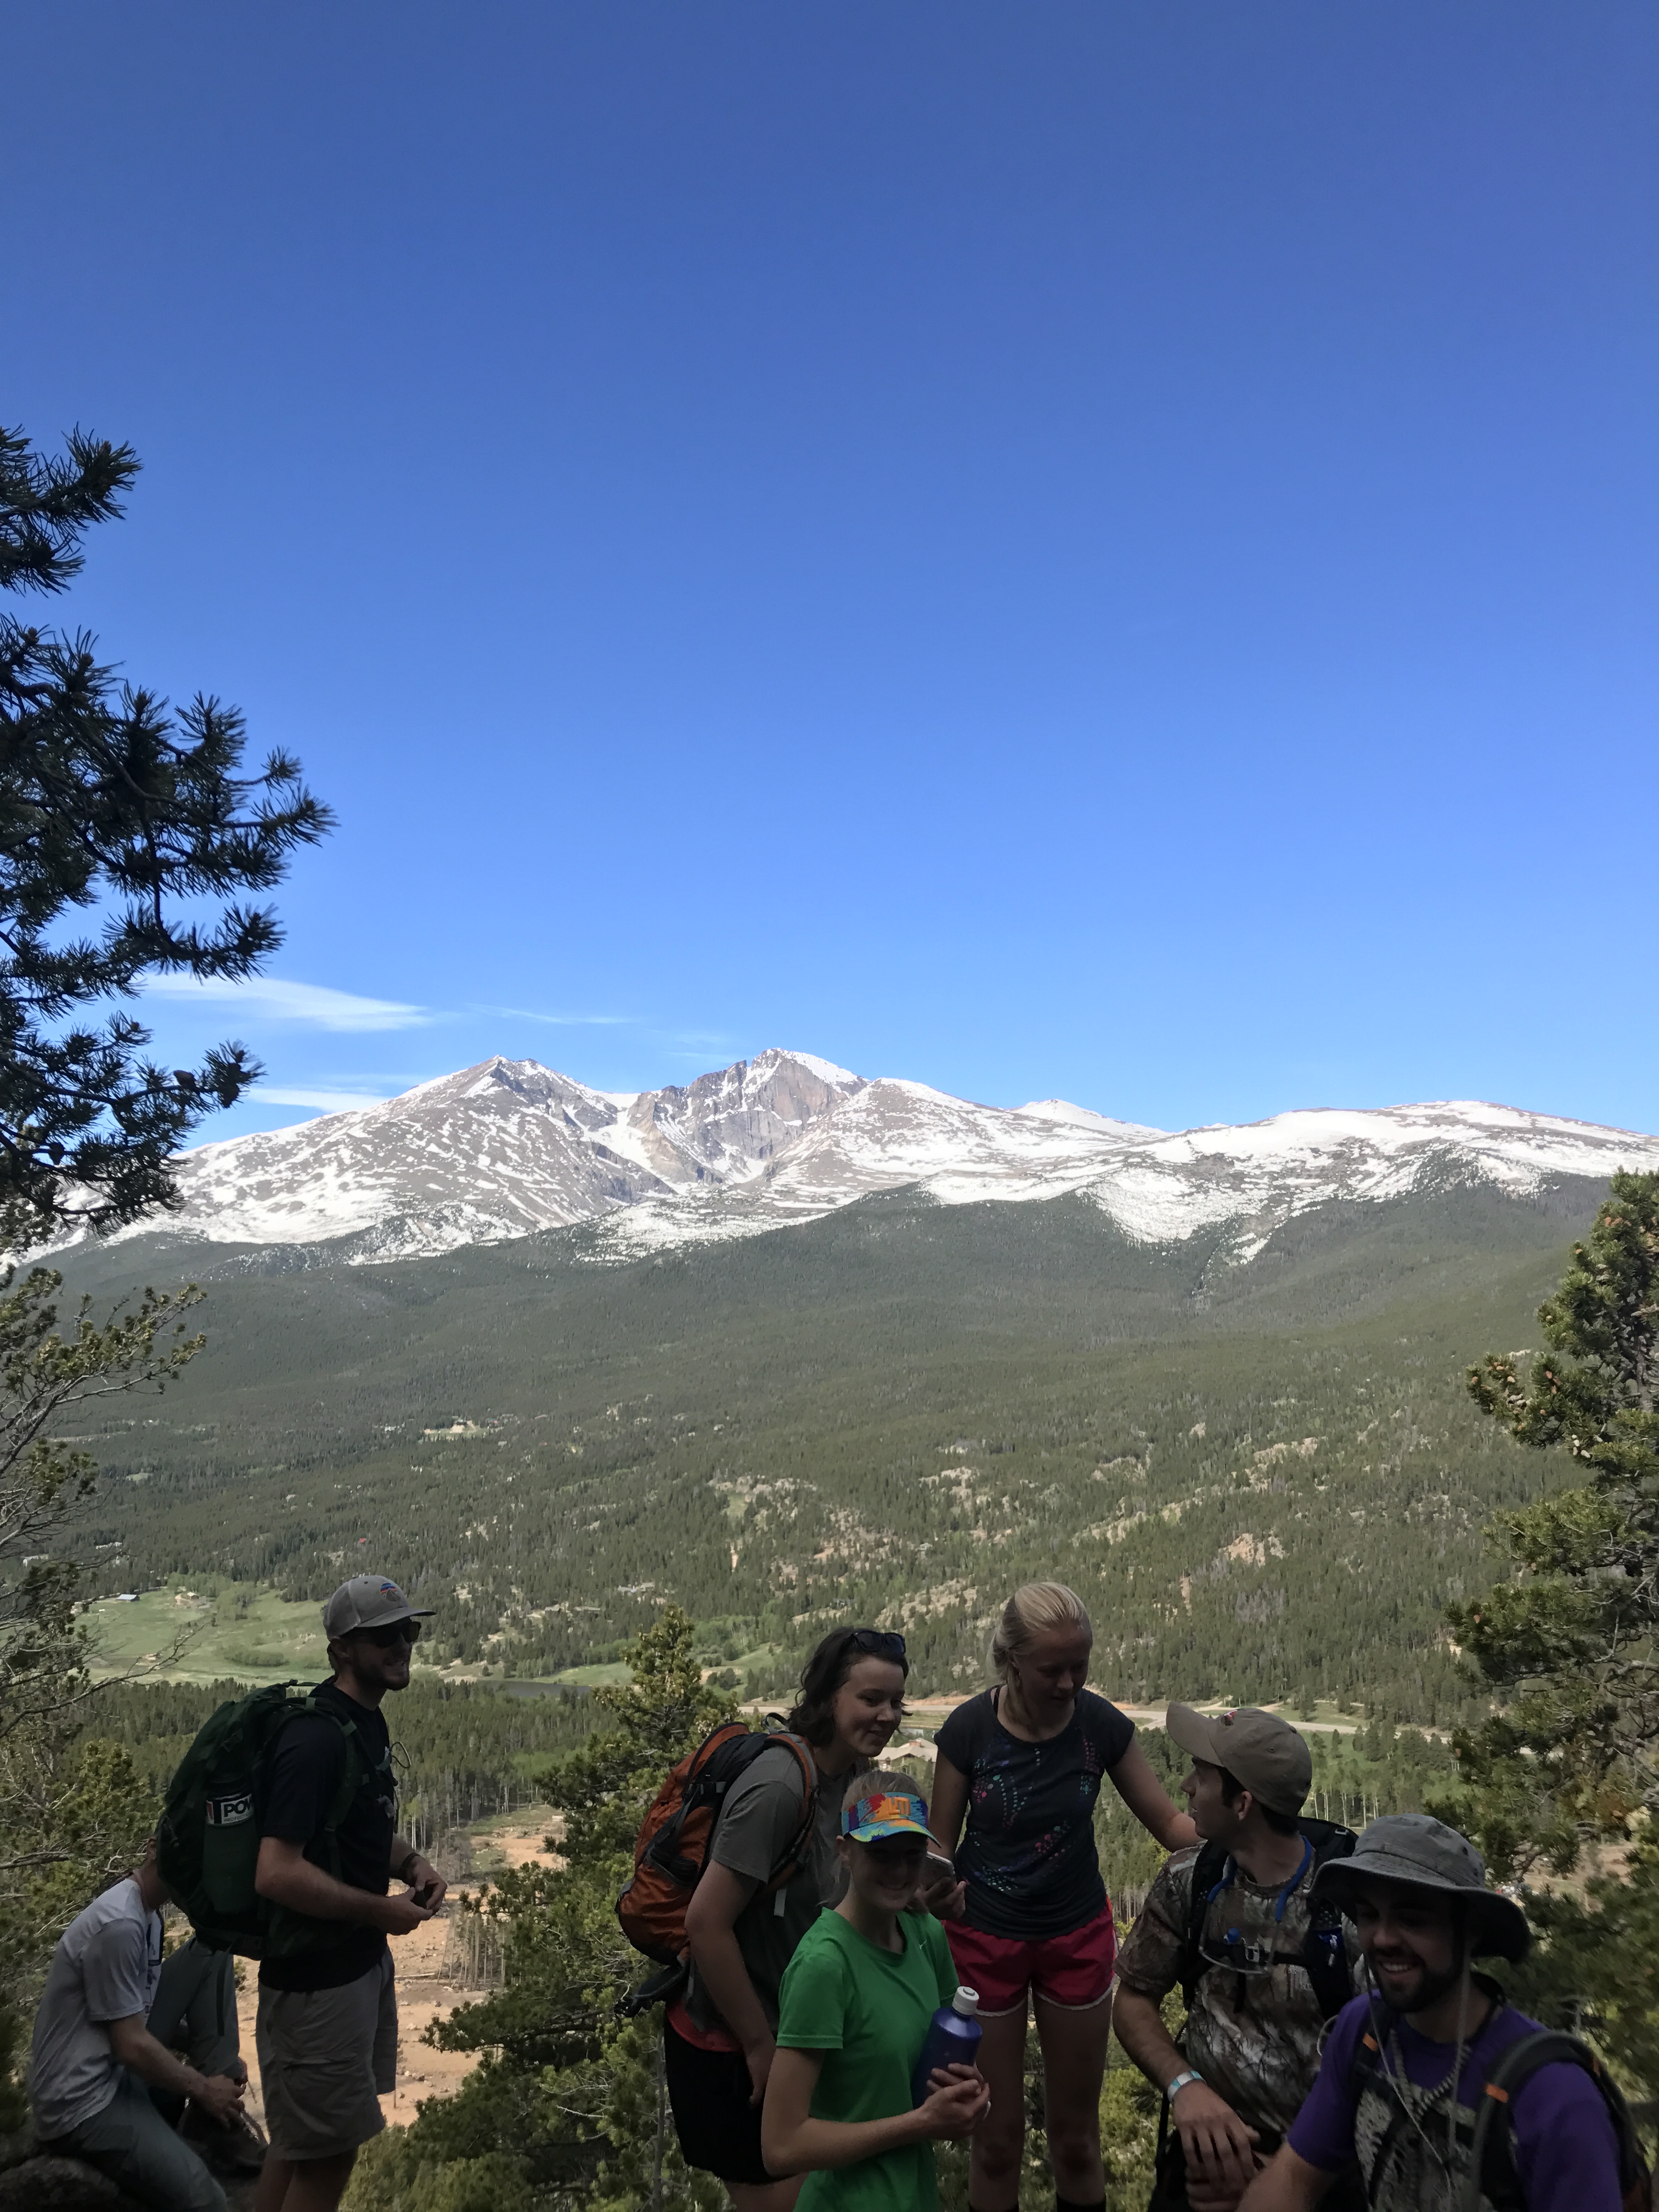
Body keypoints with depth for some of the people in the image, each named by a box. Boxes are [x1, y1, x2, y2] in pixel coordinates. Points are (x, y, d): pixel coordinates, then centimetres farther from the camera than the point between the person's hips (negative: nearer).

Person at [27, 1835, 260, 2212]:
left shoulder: (148, 1913, 5)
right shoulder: (119, 1926, -24)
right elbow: (132, 2045, -20)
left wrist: (220, 2059, 7)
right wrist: (202, 2088, -7)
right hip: (84, 2104, -10)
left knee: (212, 1954, 1)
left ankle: (217, 2119, 1)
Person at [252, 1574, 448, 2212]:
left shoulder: (367, 1722, 6)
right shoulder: (317, 1739, -25)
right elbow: (277, 1874, -30)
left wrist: (409, 1863, 2)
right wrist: (382, 1911, -21)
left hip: (361, 1962, 9)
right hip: (317, 1978, -9)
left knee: (300, 2145, 22)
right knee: (326, 2154, 4)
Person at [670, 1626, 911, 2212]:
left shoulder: (851, 1777, -2)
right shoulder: (778, 1788, -29)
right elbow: (706, 1923, -29)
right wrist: (759, 2044, -18)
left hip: (790, 2032, 8)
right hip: (727, 2047, -8)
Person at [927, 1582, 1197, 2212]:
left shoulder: (1101, 1724, -14)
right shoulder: (970, 1728, -19)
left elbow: (1172, 1824, -8)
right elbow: (938, 1844, -8)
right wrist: (939, 1890, -29)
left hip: (1078, 1936, 2)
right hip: (985, 1940, -1)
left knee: (1077, 2136, 15)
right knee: (998, 2140, 11)